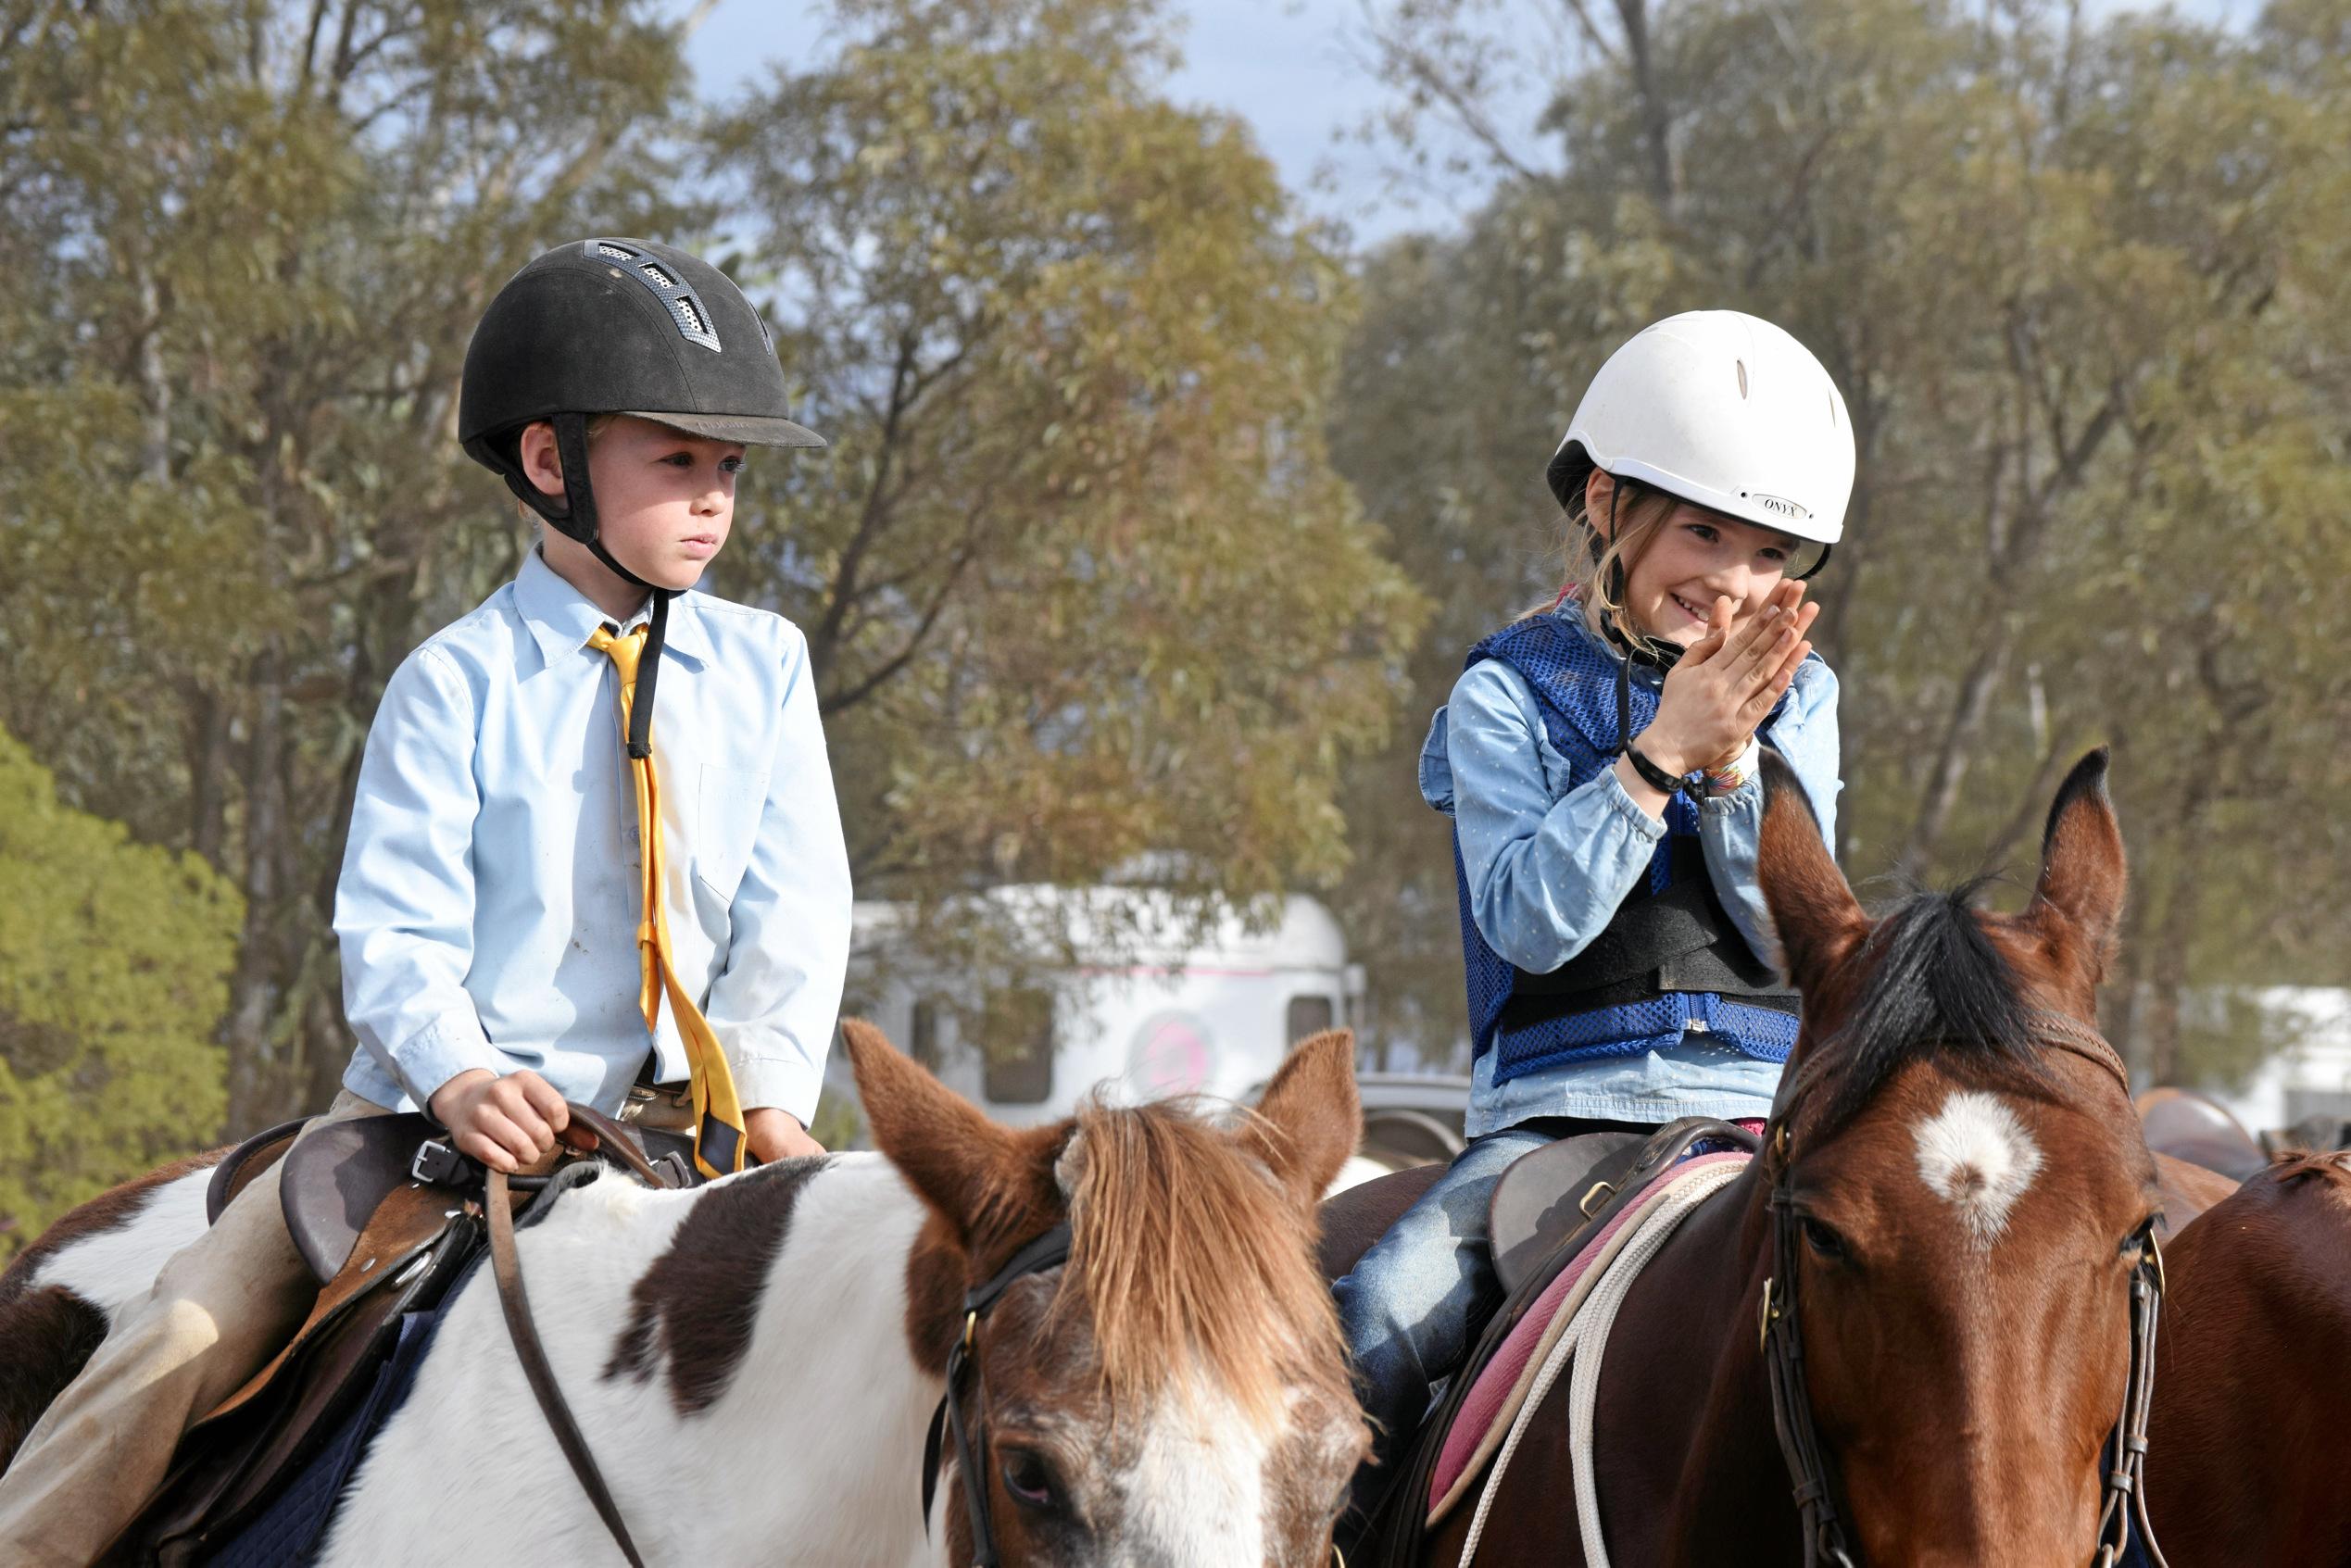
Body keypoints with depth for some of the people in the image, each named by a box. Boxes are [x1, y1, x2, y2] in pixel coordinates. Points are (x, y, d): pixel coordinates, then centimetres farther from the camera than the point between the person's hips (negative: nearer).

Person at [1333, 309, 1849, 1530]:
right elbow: (1530, 920, -10)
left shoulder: (1796, 698, 11)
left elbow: (1796, 931, 1)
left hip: (1764, 1106, 2)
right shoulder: (1512, 693, 3)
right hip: (1558, 1106, -2)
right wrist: (1664, 752, -16)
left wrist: (1733, 755, -12)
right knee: (1378, 1327, -24)